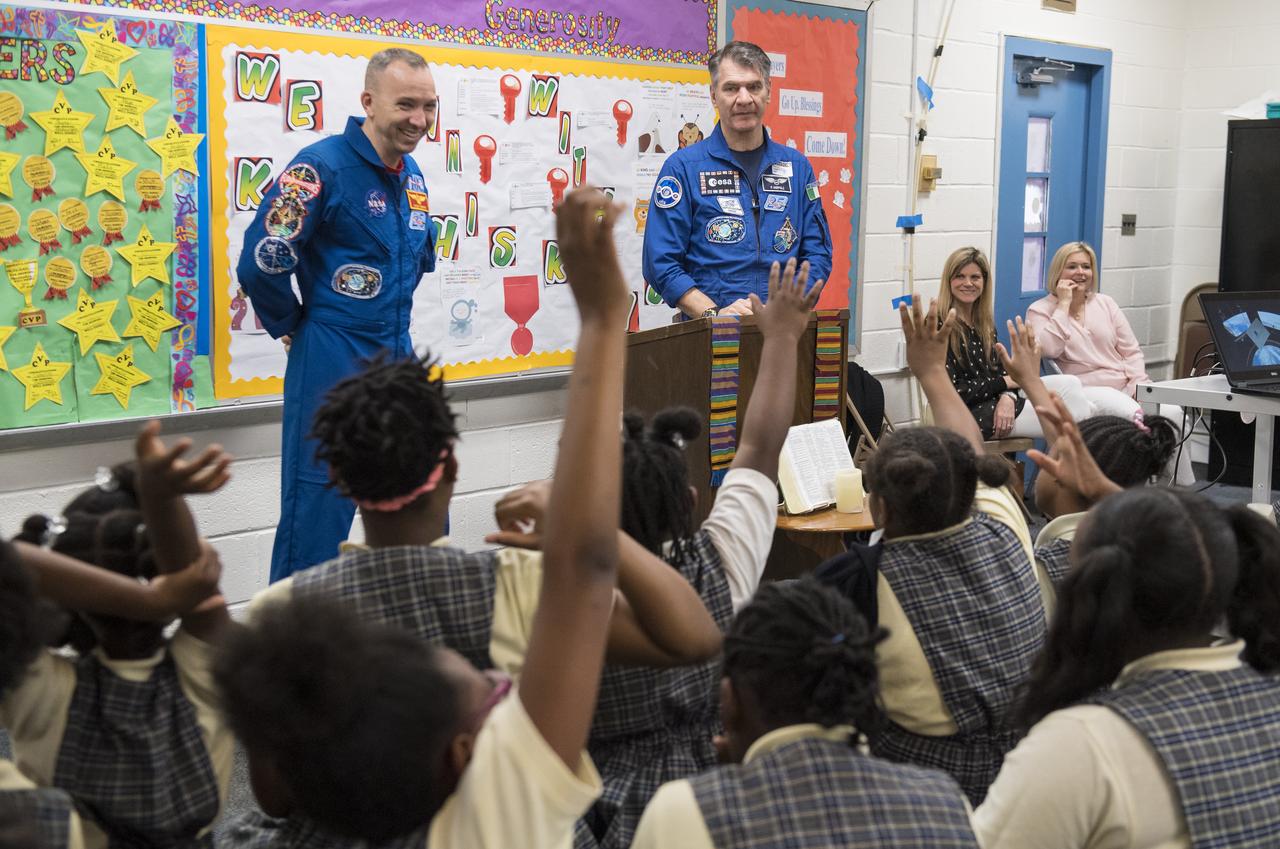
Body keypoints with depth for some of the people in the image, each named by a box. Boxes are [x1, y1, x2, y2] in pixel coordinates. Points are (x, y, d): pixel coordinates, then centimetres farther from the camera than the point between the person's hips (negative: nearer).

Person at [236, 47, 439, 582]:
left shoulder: (412, 175, 8)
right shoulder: (322, 167, -16)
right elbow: (260, 263, -19)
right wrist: (293, 327, -5)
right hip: (332, 370, -8)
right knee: (316, 517, -1)